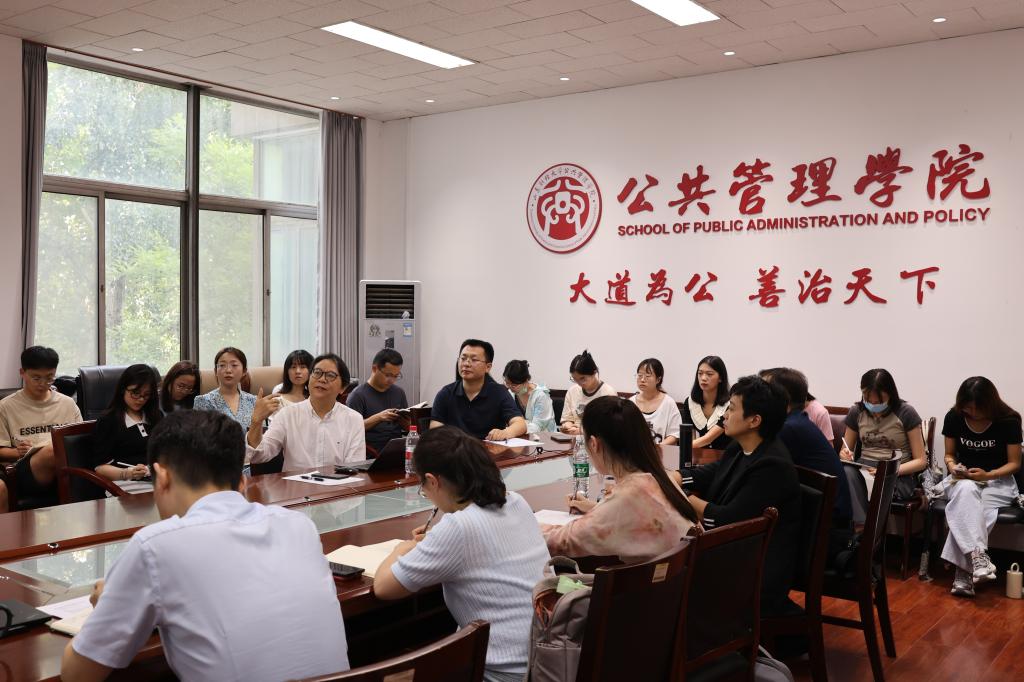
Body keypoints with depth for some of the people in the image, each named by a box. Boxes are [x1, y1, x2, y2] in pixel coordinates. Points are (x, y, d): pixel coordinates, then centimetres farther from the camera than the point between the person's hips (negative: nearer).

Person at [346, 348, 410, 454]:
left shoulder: (399, 392, 17)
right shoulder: (358, 395, -1)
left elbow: (408, 428, 20)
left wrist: (405, 419, -3)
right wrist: (378, 417, -19)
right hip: (371, 452, -6)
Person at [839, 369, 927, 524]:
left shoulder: (905, 413, -1)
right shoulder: (856, 412, 9)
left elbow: (920, 461, 1)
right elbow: (846, 451, 20)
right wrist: (845, 455, -7)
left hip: (898, 477, -3)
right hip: (863, 470, 3)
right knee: (847, 472, -35)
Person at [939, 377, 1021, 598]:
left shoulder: (1008, 421, -10)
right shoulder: (953, 417, -3)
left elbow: (1014, 464, -5)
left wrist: (988, 475, -22)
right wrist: (952, 467, -16)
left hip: (998, 482, -2)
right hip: (962, 480, 2)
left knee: (965, 506, -34)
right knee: (967, 491, -38)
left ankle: (963, 573, -35)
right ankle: (978, 556, -47)